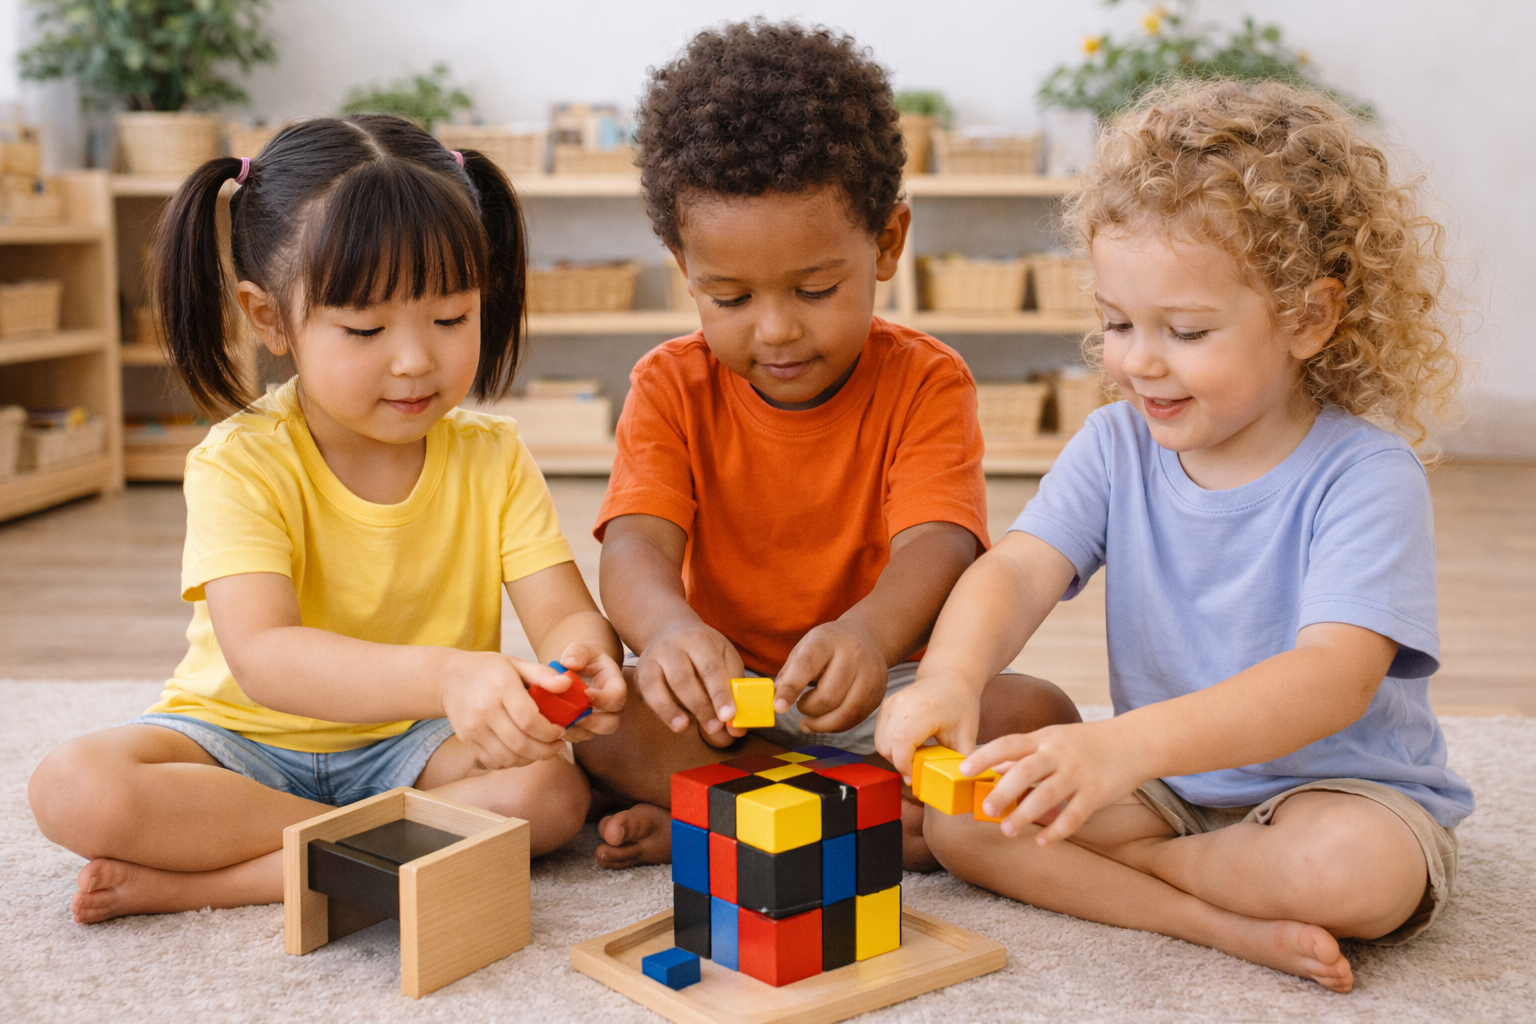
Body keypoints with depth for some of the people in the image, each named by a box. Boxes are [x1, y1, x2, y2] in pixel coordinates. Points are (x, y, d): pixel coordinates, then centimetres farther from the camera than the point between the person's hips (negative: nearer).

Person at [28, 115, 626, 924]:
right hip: (242, 738, -2)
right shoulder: (239, 464, -18)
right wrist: (443, 677, -49)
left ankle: (203, 880, -23)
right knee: (75, 789, -29)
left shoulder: (492, 458, -6)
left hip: (408, 745, 3)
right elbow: (263, 657, -32)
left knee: (553, 786, -27)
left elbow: (568, 614, -12)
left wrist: (581, 661, -39)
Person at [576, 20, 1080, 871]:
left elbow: (936, 544, -23)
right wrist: (669, 626, -44)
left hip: (882, 698, 0)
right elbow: (635, 544, -17)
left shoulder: (925, 383, -7)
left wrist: (869, 631, -48)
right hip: (725, 704, 0)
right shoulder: (672, 388, -3)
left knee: (1041, 716, -28)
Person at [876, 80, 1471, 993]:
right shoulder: (1118, 447, -2)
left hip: (1339, 787, -4)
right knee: (956, 811, -15)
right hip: (1164, 783, 4)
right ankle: (1222, 922, -19)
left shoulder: (1365, 475, -19)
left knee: (1357, 869, -37)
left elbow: (1333, 679, -32)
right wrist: (950, 678, -40)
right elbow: (1019, 570, -15)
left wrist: (1131, 744, -47)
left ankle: (1128, 860, -10)